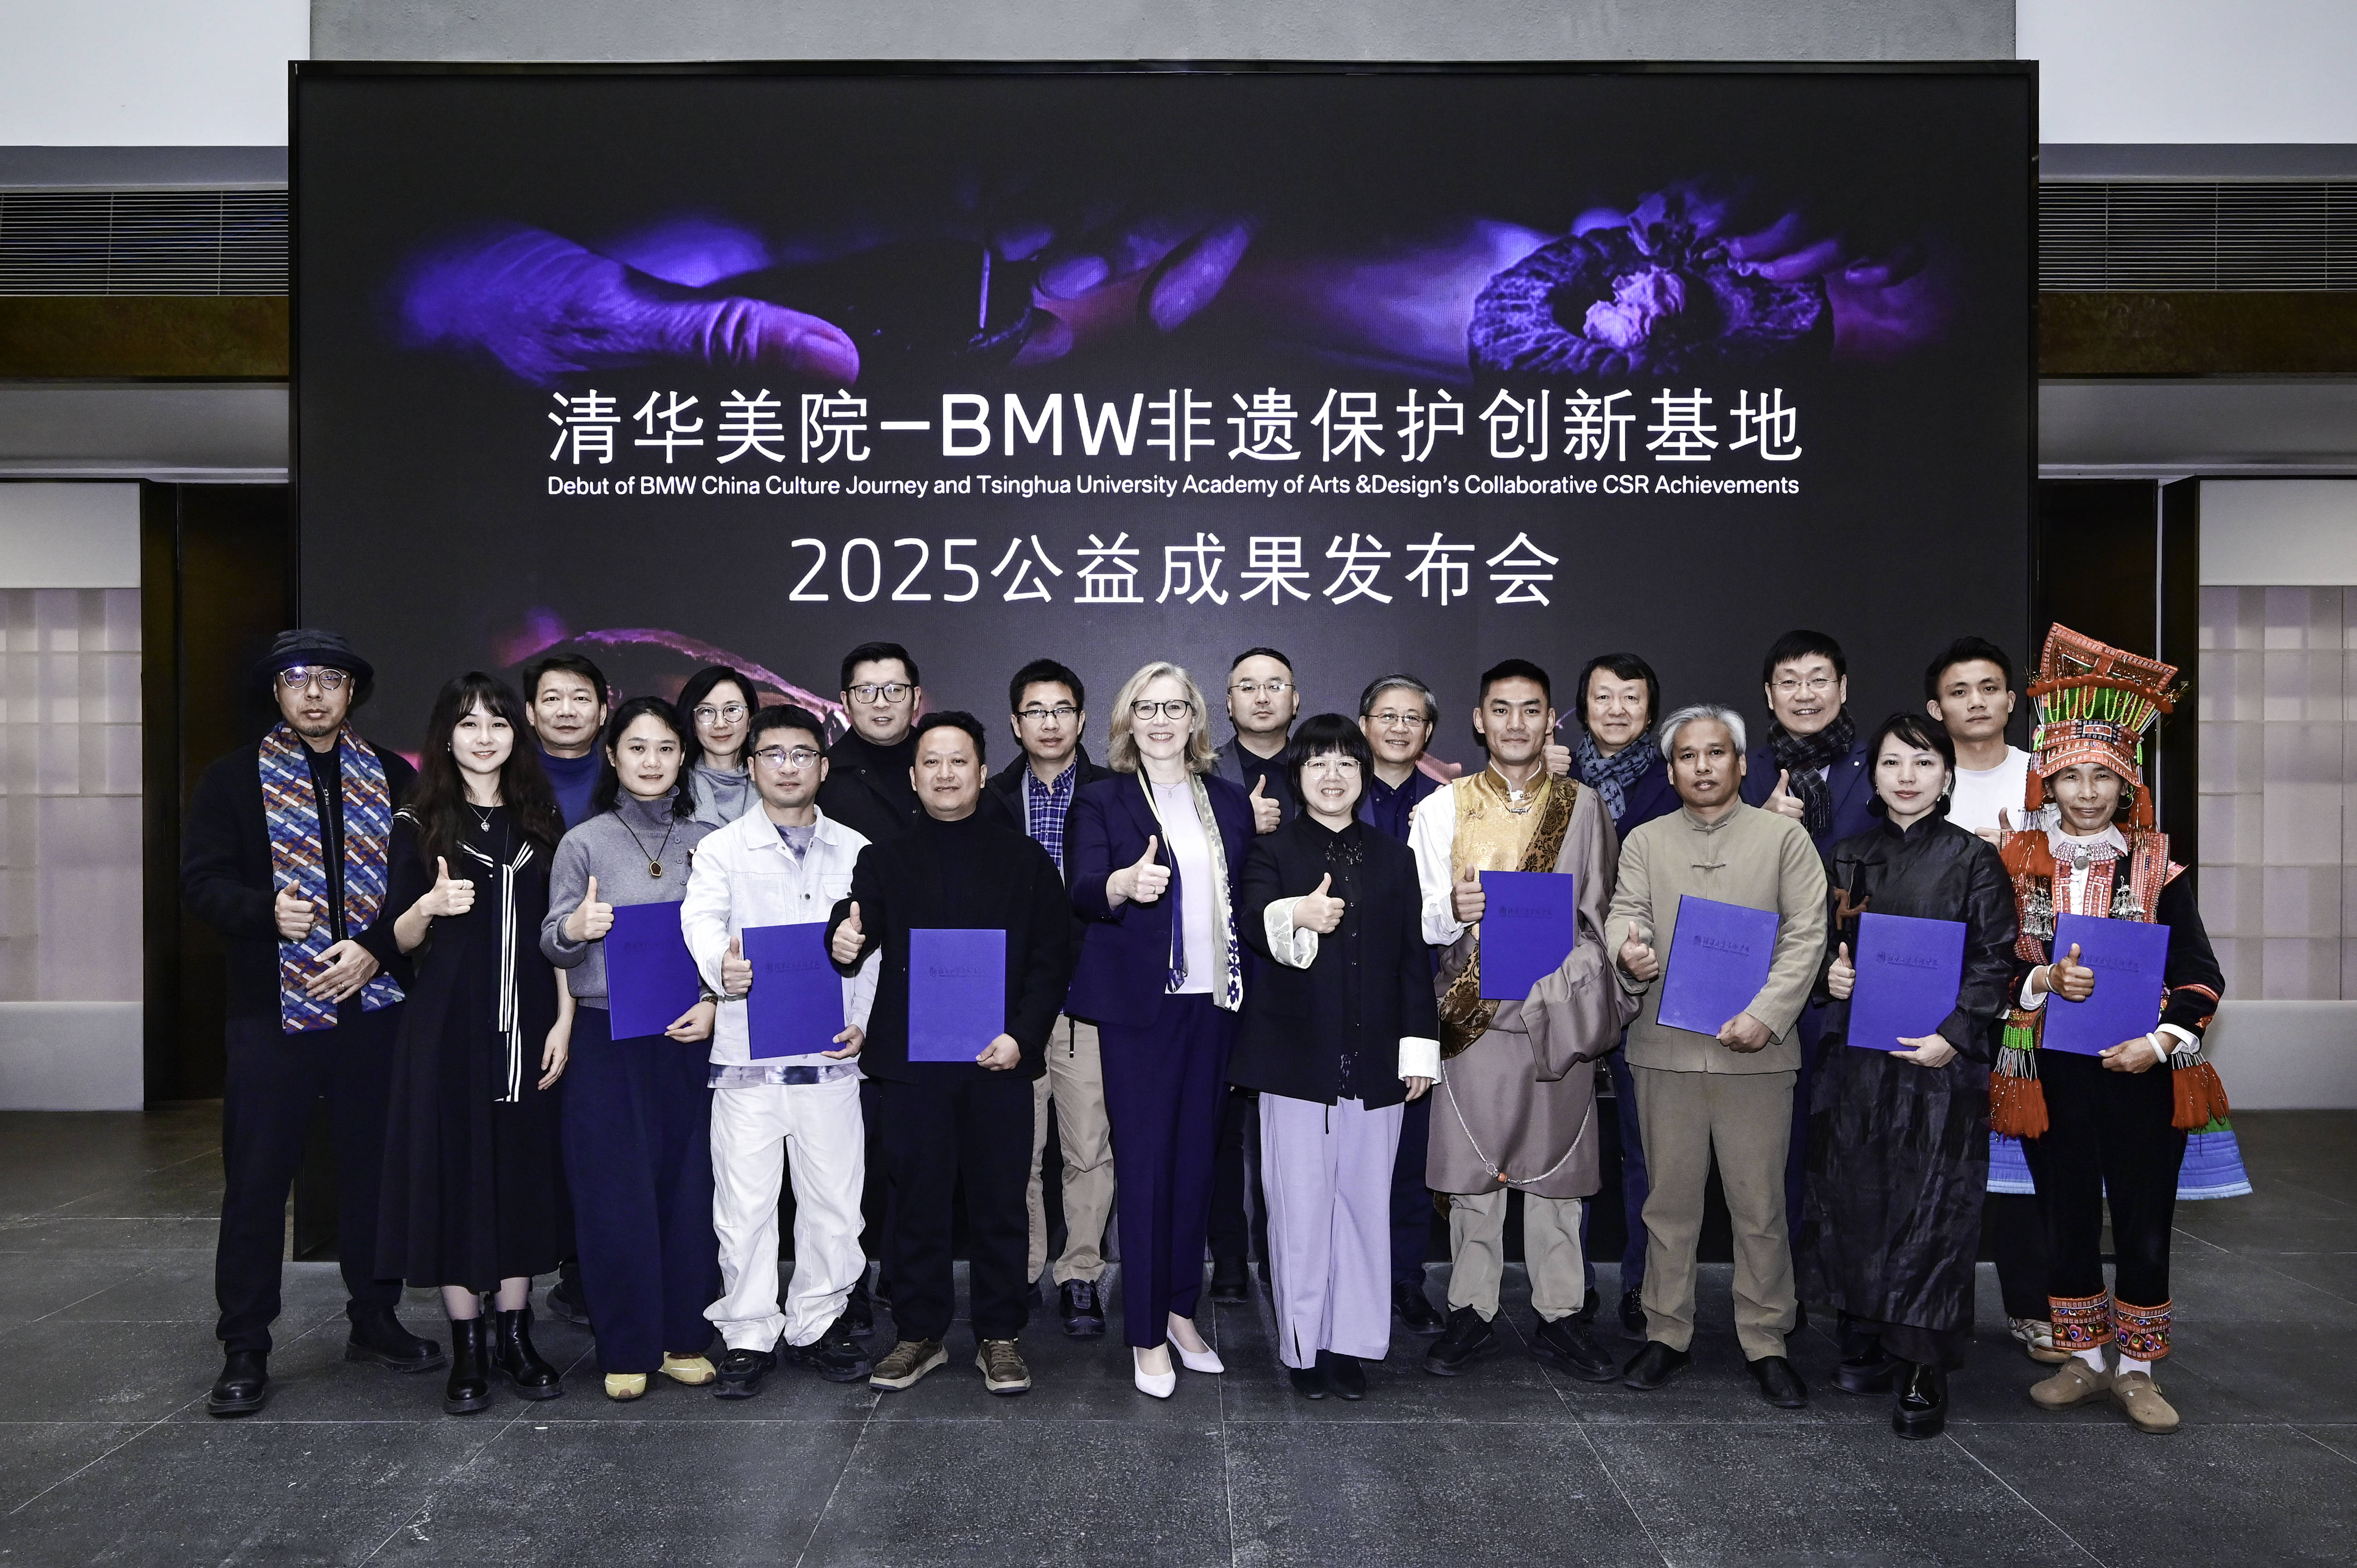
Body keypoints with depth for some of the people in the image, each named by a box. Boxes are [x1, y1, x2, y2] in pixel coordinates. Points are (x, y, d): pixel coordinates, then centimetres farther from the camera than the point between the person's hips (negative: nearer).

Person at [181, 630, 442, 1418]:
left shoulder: (393, 779, 8)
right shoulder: (234, 779, 5)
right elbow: (202, 879, -1)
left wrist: (375, 950, -10)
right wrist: (267, 911, -19)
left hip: (373, 1004, 2)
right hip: (271, 1008, -1)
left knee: (374, 1169, 10)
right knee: (256, 1181, 2)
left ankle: (374, 1320, 25)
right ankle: (244, 1351, 14)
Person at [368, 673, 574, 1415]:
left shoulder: (540, 820, 9)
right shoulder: (419, 824, 2)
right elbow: (395, 941, 2)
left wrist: (564, 1021, 0)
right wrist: (428, 907, -20)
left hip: (527, 1025, 2)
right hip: (448, 1025, -2)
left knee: (524, 1168, 6)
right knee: (453, 1170, 0)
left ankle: (513, 1334, 17)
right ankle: (466, 1347, 11)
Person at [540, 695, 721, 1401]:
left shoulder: (708, 841, 8)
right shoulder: (584, 843, 3)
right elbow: (553, 946, 3)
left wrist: (714, 1004, -6)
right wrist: (573, 929, -20)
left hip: (688, 1036, 2)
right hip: (607, 1038, -2)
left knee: (689, 1183, 4)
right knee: (615, 1190, 0)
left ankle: (682, 1338, 17)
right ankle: (626, 1348, 12)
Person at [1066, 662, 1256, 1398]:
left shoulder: (1231, 801, 13)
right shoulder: (1103, 800, 1)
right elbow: (1082, 890, -15)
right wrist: (1124, 883, -33)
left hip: (1213, 1003, 4)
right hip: (1139, 1005, -4)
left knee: (1197, 1159, 10)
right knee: (1146, 1164, -2)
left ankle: (1181, 1308, 25)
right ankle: (1147, 1336, 8)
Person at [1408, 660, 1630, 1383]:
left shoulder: (1584, 807, 8)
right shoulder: (1443, 809, 5)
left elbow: (1599, 915, 11)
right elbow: (1420, 921, 3)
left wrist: (1590, 999, -1)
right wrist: (1453, 909, -19)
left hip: (1560, 1013, 1)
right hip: (1473, 1014, 0)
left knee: (1555, 1166, 6)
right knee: (1472, 1167, 4)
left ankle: (1559, 1316, 17)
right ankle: (1472, 1314, 17)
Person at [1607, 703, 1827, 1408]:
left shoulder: (1785, 836, 6)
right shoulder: (1645, 842, 13)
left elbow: (1806, 936, 0)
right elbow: (1625, 913, 2)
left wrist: (1765, 1016, -12)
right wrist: (1628, 951, -22)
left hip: (1756, 1051, -2)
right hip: (1665, 1046, 2)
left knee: (1760, 1205, 3)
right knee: (1669, 1199, 9)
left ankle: (1766, 1343, 18)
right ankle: (1667, 1335, 21)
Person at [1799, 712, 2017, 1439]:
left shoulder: (1975, 861, 0)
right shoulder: (1849, 859, 11)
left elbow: (1996, 962, -4)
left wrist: (1954, 1036, -15)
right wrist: (1829, 970, -3)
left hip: (1940, 1058, -4)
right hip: (1857, 1056, 4)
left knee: (1931, 1207, -2)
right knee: (1856, 1197, 6)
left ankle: (1925, 1370, 7)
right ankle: (1867, 1344, 21)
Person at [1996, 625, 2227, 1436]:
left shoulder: (2158, 867, -1)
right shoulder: (2019, 865, 1)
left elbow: (2200, 977, 0)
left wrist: (2160, 1041, -14)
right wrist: (2045, 982, -17)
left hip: (2141, 1074, -1)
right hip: (2051, 1075, 1)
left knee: (2143, 1224, 6)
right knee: (2066, 1220, 11)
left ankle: (2137, 1369, 22)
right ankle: (2083, 1360, 27)